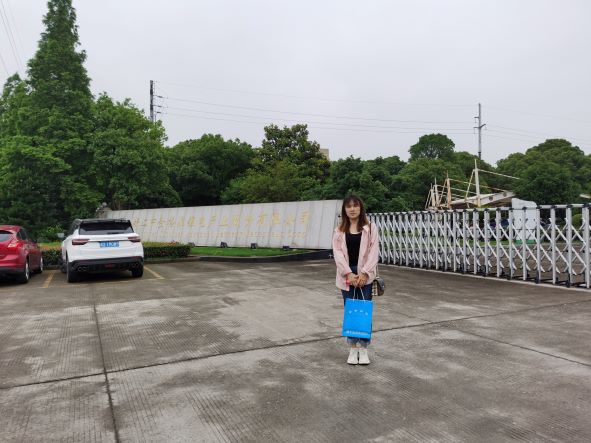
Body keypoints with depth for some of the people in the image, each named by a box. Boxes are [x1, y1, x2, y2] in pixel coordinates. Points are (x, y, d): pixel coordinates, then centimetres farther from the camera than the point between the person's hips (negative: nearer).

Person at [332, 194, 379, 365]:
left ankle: (363, 349, 12)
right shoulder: (340, 230, 5)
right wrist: (348, 273, -14)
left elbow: (373, 252, -4)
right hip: (347, 275, 1)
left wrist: (364, 273, -15)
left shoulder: (370, 228, 1)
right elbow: (337, 252, -3)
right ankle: (353, 349, 17)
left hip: (364, 275, -1)